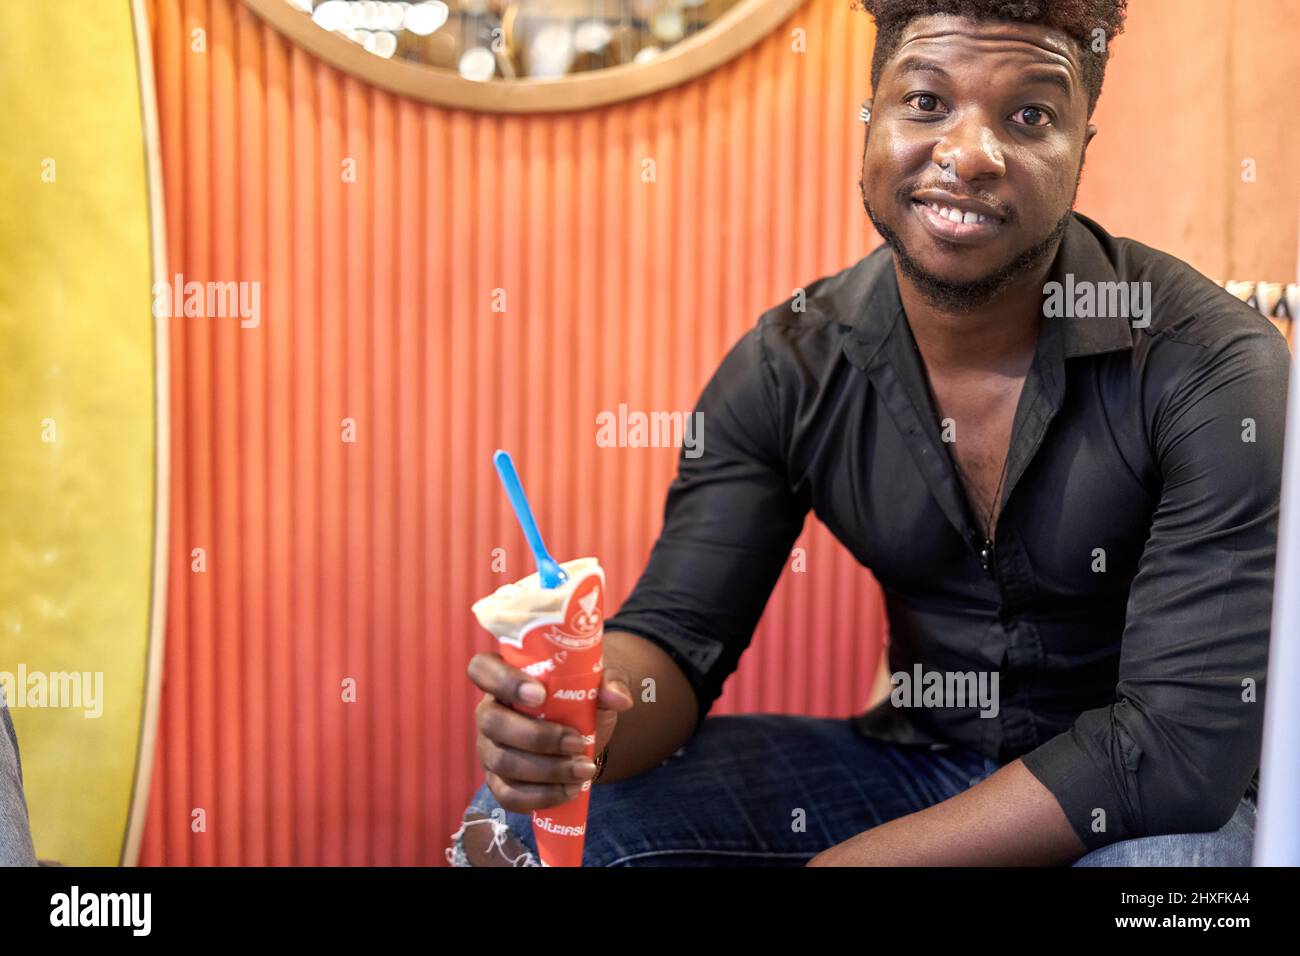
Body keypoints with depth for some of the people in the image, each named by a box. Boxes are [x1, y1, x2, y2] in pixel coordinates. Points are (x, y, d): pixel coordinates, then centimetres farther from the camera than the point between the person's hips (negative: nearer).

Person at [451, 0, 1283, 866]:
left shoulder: (1213, 369, -19)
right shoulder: (788, 368, -7)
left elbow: (1189, 737, -23)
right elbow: (680, 630, -9)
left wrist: (858, 856, -23)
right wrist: (588, 716, -34)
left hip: (1158, 800, -2)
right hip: (920, 759, 3)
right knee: (522, 815, -14)